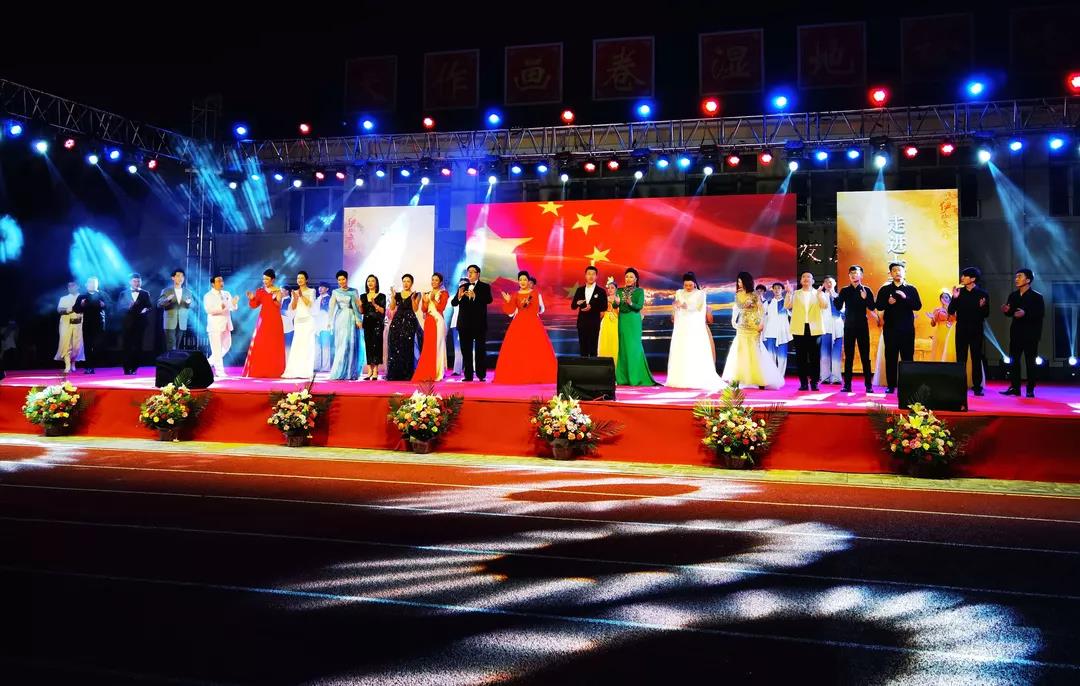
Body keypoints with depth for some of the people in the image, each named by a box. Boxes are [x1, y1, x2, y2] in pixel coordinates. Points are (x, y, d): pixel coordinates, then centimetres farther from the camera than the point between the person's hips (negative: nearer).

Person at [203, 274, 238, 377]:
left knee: (226, 346, 14)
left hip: (226, 325, 7)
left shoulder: (227, 294, 14)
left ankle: (210, 362, 30)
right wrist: (220, 308, -32)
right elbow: (208, 309, -17)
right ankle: (219, 371, -2)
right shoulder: (208, 296, -3)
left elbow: (233, 308, 8)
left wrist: (234, 304, -15)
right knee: (217, 349, -5)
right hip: (215, 326, -7)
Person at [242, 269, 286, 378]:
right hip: (263, 320, 2)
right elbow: (254, 305, 6)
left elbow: (279, 306, -12)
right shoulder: (260, 291, 8)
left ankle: (273, 371, 2)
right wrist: (252, 298, -13)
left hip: (275, 321, -2)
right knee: (259, 345, -3)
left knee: (274, 345, -2)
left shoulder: (278, 291, 0)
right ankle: (258, 371, -1)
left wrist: (275, 299, -30)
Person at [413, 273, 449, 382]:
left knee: (437, 346, -6)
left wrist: (433, 299, -17)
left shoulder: (443, 293, 4)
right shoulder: (427, 294, 18)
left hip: (438, 322, -5)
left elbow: (441, 308, -8)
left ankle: (437, 374, -4)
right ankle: (427, 374, 4)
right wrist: (425, 301, -9)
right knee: (427, 347, 2)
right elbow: (423, 309, 9)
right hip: (428, 322, 5)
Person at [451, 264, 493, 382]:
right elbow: (453, 303, 7)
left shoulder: (484, 287, 3)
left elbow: (489, 300, -15)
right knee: (466, 350, 3)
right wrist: (459, 296, -14)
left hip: (479, 324, -4)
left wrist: (475, 296, -28)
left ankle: (481, 375, 2)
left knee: (480, 350, -2)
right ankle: (468, 375, 7)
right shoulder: (462, 287, 14)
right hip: (465, 324, 4)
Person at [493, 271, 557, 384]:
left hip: (533, 323, -1)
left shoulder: (534, 293, 7)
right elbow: (510, 311, 0)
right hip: (519, 324, 1)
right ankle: (517, 376, -2)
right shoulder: (515, 295, 9)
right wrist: (508, 301, -15)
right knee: (516, 350, -5)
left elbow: (537, 309, -1)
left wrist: (528, 304, -16)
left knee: (536, 349, -6)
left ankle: (537, 376, -2)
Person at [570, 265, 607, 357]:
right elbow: (573, 306, 6)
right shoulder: (580, 290, 9)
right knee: (582, 347, 4)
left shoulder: (601, 291, 0)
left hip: (594, 323, -3)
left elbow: (604, 308, -5)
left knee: (593, 347, -2)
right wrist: (578, 303, -16)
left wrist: (592, 308, -16)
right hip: (582, 322, 3)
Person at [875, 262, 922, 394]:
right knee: (890, 357, 1)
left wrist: (905, 298, -18)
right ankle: (891, 385, 6)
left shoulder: (911, 289, 6)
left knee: (907, 357, -1)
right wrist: (888, 302, -17)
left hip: (907, 329, -1)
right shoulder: (885, 289, 8)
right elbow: (878, 306, 3)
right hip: (890, 328, 1)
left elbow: (918, 306, -3)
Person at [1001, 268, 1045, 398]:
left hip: (1030, 334, -5)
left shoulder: (1037, 296, -6)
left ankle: (1030, 390, 5)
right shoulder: (1013, 295, 10)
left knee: (1030, 362, 0)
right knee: (1013, 360, 4)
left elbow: (1040, 313, -14)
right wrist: (1006, 311, -7)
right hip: (1016, 332, 5)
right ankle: (1014, 387, 9)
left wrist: (1025, 313, -26)